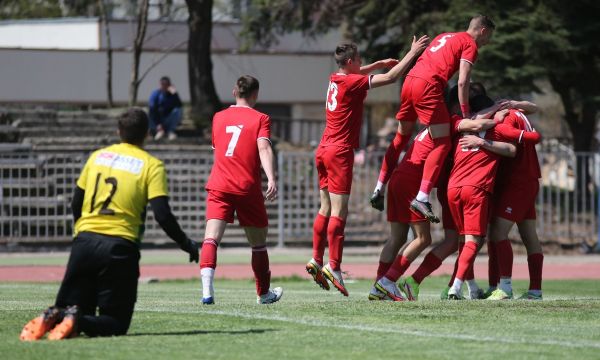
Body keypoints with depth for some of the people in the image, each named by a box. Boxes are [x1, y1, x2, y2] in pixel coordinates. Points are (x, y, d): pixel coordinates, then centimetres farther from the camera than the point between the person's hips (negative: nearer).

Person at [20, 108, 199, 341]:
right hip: (120, 247, -4)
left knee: (74, 307, 15)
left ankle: (52, 317, -20)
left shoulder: (97, 156, 14)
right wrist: (186, 244, 5)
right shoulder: (151, 165, 0)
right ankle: (78, 321, -26)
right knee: (117, 323, 4)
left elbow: (75, 205, 17)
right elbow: (163, 215, -8)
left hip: (85, 242, 4)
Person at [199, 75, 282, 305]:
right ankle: (263, 293, 29)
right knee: (259, 243, 15)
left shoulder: (218, 118, 16)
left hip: (218, 187, 2)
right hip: (248, 189, -2)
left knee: (211, 237, -12)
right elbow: (263, 148, -15)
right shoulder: (260, 119, 2)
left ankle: (207, 289, -33)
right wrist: (271, 179, -25)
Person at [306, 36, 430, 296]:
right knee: (339, 212, -10)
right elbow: (390, 78, -11)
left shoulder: (335, 79, 10)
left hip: (324, 150, 8)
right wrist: (412, 54, -3)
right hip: (340, 152, -8)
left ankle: (316, 260, 11)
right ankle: (333, 267, -14)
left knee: (326, 209, 11)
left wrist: (379, 64, 24)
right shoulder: (352, 83, -12)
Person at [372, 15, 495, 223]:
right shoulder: (470, 45, 3)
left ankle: (379, 188, 24)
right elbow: (462, 82, -6)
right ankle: (422, 198, -19)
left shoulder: (445, 37, 28)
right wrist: (465, 114, -4)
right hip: (429, 86, -8)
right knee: (443, 144, -7)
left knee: (401, 138, 22)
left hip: (410, 81, 8)